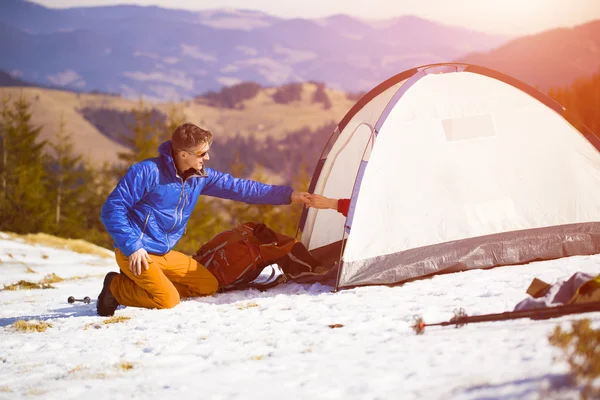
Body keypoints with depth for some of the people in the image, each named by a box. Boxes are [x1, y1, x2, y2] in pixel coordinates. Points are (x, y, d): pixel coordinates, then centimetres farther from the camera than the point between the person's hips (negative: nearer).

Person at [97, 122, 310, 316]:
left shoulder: (200, 177, 1)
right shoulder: (147, 172, -20)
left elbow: (240, 188, 6)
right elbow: (111, 210, -17)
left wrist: (288, 194, 3)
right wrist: (132, 247, -21)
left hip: (165, 254, 8)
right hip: (137, 254, -8)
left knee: (209, 285, 9)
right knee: (168, 300, -23)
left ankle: (146, 283, 9)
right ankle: (117, 287, 0)